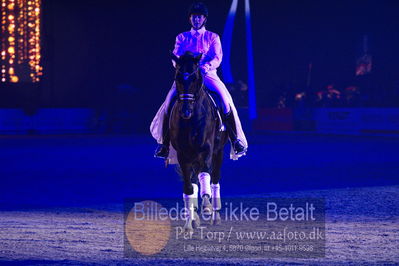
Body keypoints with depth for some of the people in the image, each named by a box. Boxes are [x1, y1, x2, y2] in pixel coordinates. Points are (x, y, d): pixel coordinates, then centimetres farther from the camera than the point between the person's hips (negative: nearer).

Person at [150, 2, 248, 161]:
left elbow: (217, 57, 0)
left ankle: (236, 140, -21)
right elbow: (175, 57, 5)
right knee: (170, 101, -22)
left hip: (208, 74, -1)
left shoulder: (213, 37, 13)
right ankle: (164, 143, -14)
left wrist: (208, 66, -22)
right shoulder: (182, 38, 17)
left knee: (225, 99, -27)